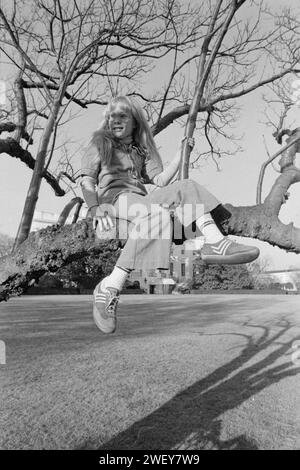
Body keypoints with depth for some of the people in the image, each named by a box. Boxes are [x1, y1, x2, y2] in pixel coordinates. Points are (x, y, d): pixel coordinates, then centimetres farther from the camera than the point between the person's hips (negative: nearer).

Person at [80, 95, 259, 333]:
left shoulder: (142, 150, 27)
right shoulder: (100, 142, 17)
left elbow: (161, 180, 12)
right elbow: (86, 180, 3)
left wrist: (181, 153, 6)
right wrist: (96, 208, -15)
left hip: (140, 200, 5)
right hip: (112, 197, -4)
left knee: (184, 187, -18)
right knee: (157, 213, -36)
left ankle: (215, 242, -36)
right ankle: (110, 287, -42)